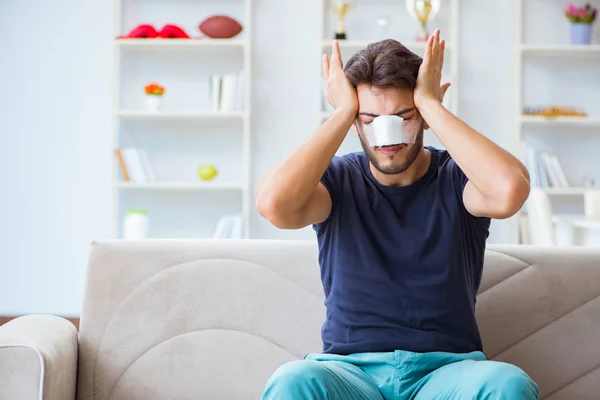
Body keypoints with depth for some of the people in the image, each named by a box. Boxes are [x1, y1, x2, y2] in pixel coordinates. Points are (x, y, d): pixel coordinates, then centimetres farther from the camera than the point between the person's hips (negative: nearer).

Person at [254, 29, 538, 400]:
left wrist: (431, 104, -12)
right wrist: (342, 113, -8)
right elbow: (273, 204, -18)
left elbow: (510, 189, -23)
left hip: (447, 368, 0)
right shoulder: (338, 179, 5)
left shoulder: (457, 179, 3)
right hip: (350, 367, 0)